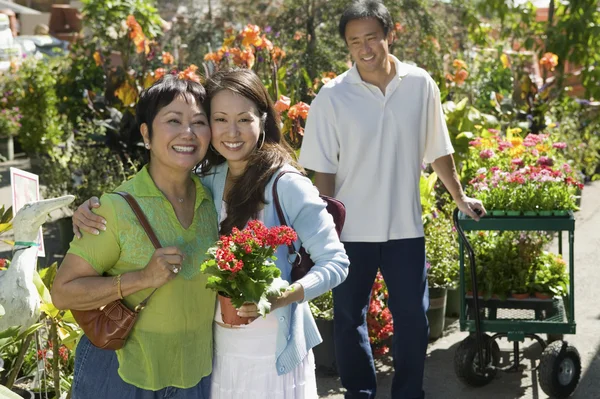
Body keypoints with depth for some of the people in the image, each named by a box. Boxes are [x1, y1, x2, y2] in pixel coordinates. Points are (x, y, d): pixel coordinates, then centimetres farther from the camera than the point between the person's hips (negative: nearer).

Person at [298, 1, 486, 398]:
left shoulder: (421, 85, -4)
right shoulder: (332, 97, -9)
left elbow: (437, 150, 9)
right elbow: (323, 170, -5)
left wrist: (460, 196, 15)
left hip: (406, 227, 1)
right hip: (352, 230, -1)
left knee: (413, 319, 11)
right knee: (349, 319, 12)